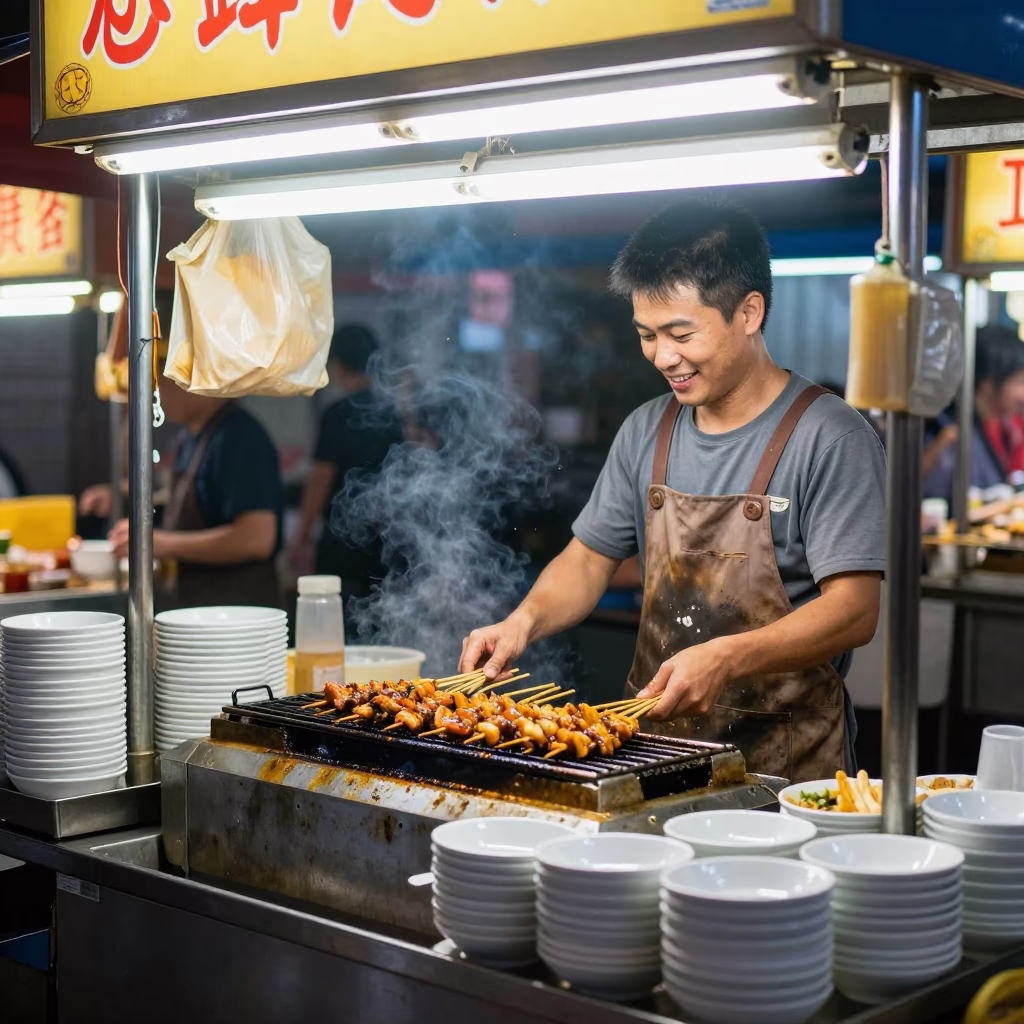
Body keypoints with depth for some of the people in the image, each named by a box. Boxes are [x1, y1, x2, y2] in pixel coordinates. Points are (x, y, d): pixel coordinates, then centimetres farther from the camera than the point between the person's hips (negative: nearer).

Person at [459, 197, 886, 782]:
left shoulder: (830, 438, -8)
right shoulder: (647, 433, 11)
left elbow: (854, 611, -14)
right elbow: (589, 559, 18)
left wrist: (726, 658, -26)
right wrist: (525, 620, -1)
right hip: (656, 740, 5)